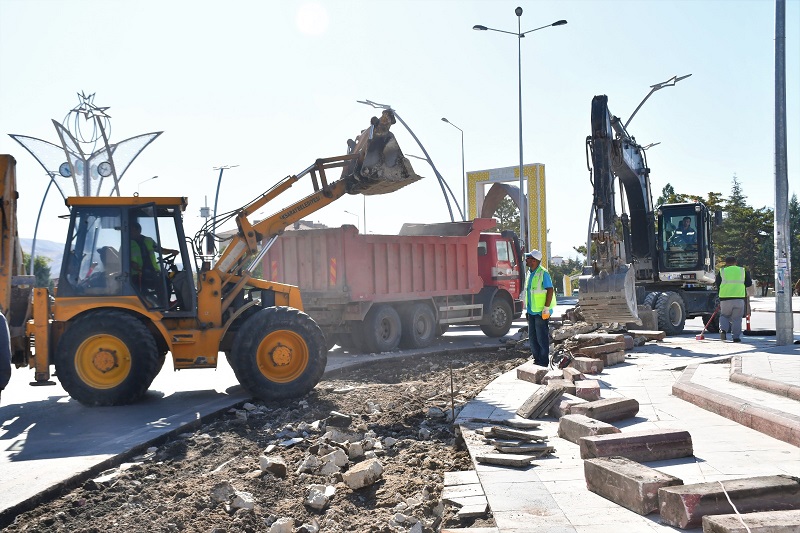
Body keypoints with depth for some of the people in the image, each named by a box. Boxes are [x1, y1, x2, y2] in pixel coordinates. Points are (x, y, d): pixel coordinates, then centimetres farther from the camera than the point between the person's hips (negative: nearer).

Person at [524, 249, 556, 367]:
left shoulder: (543, 273, -14)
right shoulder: (530, 273, 12)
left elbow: (550, 290, -17)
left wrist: (546, 308, -19)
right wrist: (527, 308, 19)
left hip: (541, 312, -9)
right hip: (531, 311, 9)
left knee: (542, 338, -2)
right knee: (532, 337, 13)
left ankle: (544, 362, 5)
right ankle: (536, 359, 23)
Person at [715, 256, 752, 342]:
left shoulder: (721, 271, 8)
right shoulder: (743, 271, 11)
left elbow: (718, 286, 10)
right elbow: (749, 284, 14)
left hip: (725, 298, 0)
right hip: (739, 298, 0)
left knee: (724, 316, 16)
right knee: (737, 319, 7)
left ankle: (723, 330, -6)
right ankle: (736, 337, 5)